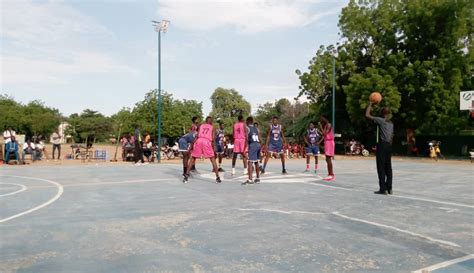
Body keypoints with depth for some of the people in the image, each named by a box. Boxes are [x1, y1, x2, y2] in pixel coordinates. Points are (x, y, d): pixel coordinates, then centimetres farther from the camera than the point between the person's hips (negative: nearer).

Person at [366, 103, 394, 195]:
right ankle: (389, 188, 12)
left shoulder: (380, 120, -7)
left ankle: (383, 189, -6)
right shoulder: (391, 123, 16)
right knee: (388, 167, 10)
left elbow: (367, 115, -9)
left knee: (381, 167, -5)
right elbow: (392, 136, 17)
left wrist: (370, 105, 2)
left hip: (382, 144, -7)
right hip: (389, 145, 7)